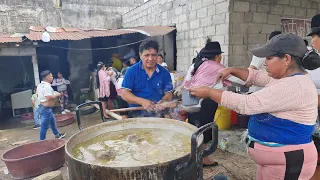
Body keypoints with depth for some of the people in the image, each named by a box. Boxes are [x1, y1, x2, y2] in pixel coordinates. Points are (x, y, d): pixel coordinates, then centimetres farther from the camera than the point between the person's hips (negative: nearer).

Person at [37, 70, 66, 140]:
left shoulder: (40, 85, 8)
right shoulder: (47, 86, -24)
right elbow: (49, 98, -31)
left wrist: (54, 94, 15)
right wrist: (57, 95, -14)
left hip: (42, 107, 11)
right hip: (46, 109, -11)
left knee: (53, 121, 25)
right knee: (44, 126, -1)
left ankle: (57, 134, 40)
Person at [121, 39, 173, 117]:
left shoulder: (164, 73, 5)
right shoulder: (131, 71, -1)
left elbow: (168, 93, 8)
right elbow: (124, 94, -5)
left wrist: (162, 102, -14)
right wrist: (142, 101, -19)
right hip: (136, 114, -1)